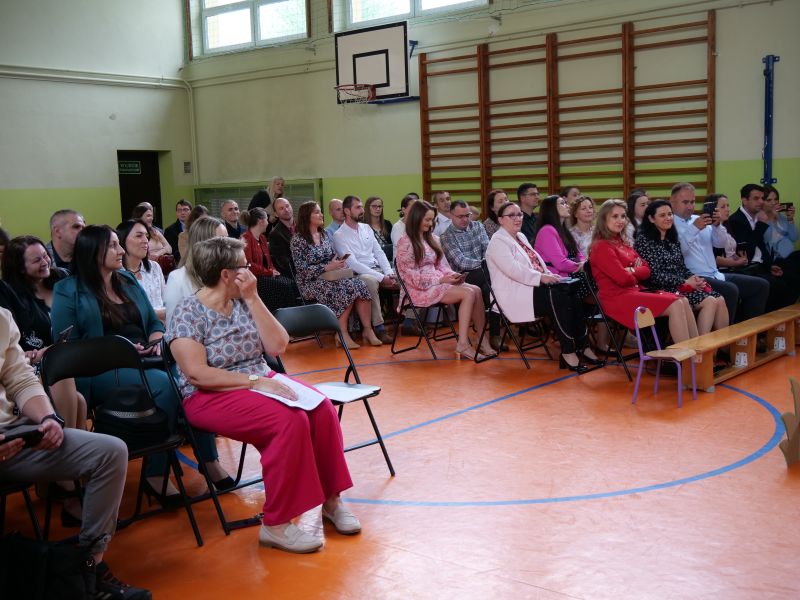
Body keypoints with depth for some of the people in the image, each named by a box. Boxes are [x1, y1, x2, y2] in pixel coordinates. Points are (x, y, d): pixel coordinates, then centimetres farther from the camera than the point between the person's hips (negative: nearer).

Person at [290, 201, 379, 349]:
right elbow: (302, 268, -14)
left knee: (360, 286, -21)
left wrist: (339, 262, -6)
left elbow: (333, 257, 18)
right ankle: (342, 334, -22)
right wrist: (326, 268, -20)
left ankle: (367, 330, -18)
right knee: (347, 289, -30)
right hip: (311, 282, -6)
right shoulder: (298, 239, -7)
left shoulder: (324, 234, 14)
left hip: (330, 277, 6)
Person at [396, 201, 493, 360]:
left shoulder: (432, 239, 16)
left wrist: (452, 275, -5)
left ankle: (482, 340, -20)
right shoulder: (405, 243, -8)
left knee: (476, 290, -18)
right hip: (420, 289, -7)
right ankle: (462, 344, -26)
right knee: (468, 293, -25)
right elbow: (414, 278, -13)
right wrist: (442, 279, -17)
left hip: (437, 282, 7)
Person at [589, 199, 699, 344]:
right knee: (675, 305, -20)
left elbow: (646, 271, 10)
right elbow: (623, 279, -19)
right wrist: (636, 276, 3)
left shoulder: (625, 242, 18)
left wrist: (632, 271, -11)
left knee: (683, 301, -8)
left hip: (636, 291, 9)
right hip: (617, 297, -9)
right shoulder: (601, 247, -10)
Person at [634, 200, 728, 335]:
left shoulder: (672, 239, 18)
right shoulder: (644, 241, -8)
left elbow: (682, 267, 18)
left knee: (720, 300, -14)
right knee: (710, 302, -23)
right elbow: (654, 275, -14)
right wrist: (684, 282, -15)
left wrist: (694, 279, -4)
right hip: (665, 289, -7)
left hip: (683, 285, 7)